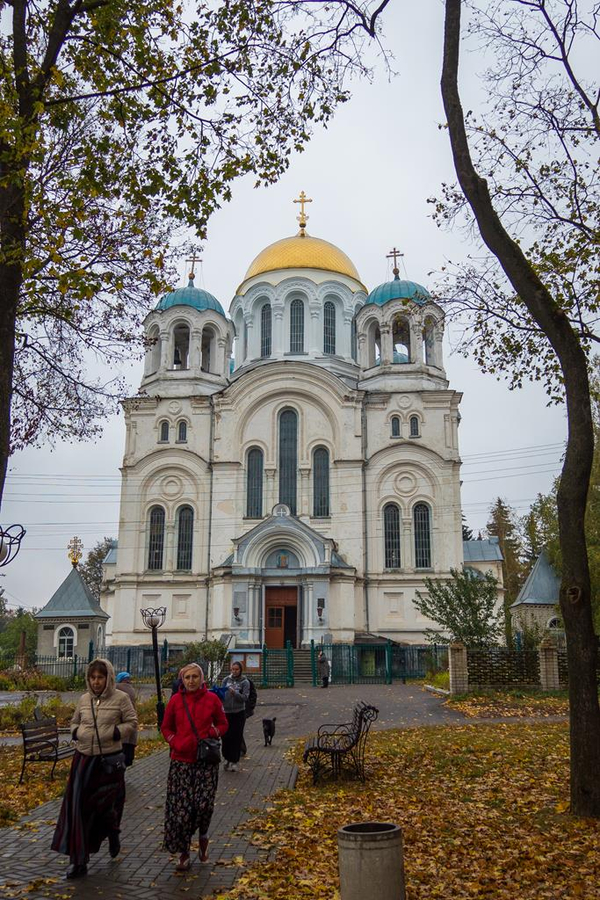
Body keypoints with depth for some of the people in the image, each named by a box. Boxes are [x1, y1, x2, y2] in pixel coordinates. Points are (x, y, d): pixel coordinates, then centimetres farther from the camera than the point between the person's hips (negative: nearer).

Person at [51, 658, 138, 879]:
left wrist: (116, 733, -17)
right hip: (84, 759, 4)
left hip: (110, 761, -3)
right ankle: (79, 860, 11)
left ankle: (113, 834, 40)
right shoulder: (84, 699, 6)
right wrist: (76, 733, -1)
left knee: (107, 805, 5)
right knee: (78, 807, 1)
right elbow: (74, 722, 19)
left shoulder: (120, 698, -6)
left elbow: (132, 722, -2)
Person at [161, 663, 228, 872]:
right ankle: (184, 854, 17)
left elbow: (223, 724, 9)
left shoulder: (211, 698, 0)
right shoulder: (176, 700, 1)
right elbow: (166, 728, 11)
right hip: (181, 760, 1)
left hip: (206, 760, -1)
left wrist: (211, 733, -9)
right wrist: (176, 743, -6)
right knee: (180, 807, 0)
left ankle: (203, 835, 25)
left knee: (204, 803, -8)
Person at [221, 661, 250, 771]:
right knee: (226, 736, 5)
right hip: (226, 712, 2)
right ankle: (227, 759, 24)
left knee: (237, 737, 2)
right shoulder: (226, 680, 5)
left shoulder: (245, 682, -3)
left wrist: (234, 693, -23)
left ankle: (234, 761, 11)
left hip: (239, 713, -2)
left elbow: (245, 697, -10)